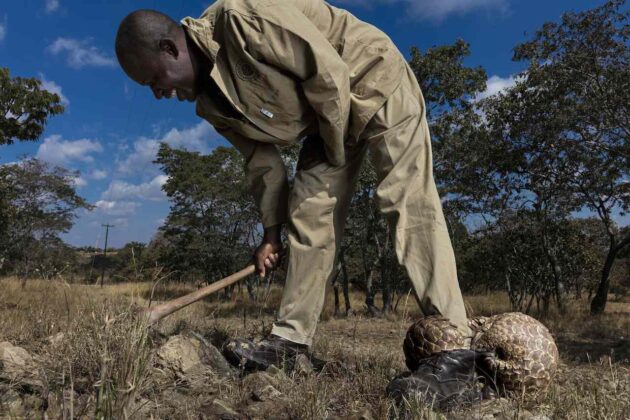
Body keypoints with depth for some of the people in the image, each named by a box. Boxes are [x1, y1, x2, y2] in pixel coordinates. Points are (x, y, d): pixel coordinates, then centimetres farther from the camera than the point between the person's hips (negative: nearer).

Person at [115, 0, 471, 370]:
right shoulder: (211, 104, -2)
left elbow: (329, 72, -27)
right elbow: (262, 159, 5)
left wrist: (337, 151, -14)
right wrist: (272, 230, 5)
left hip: (374, 80, -7)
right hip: (325, 121, 8)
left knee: (408, 199, -19)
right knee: (308, 212, -3)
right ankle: (292, 339, 1)